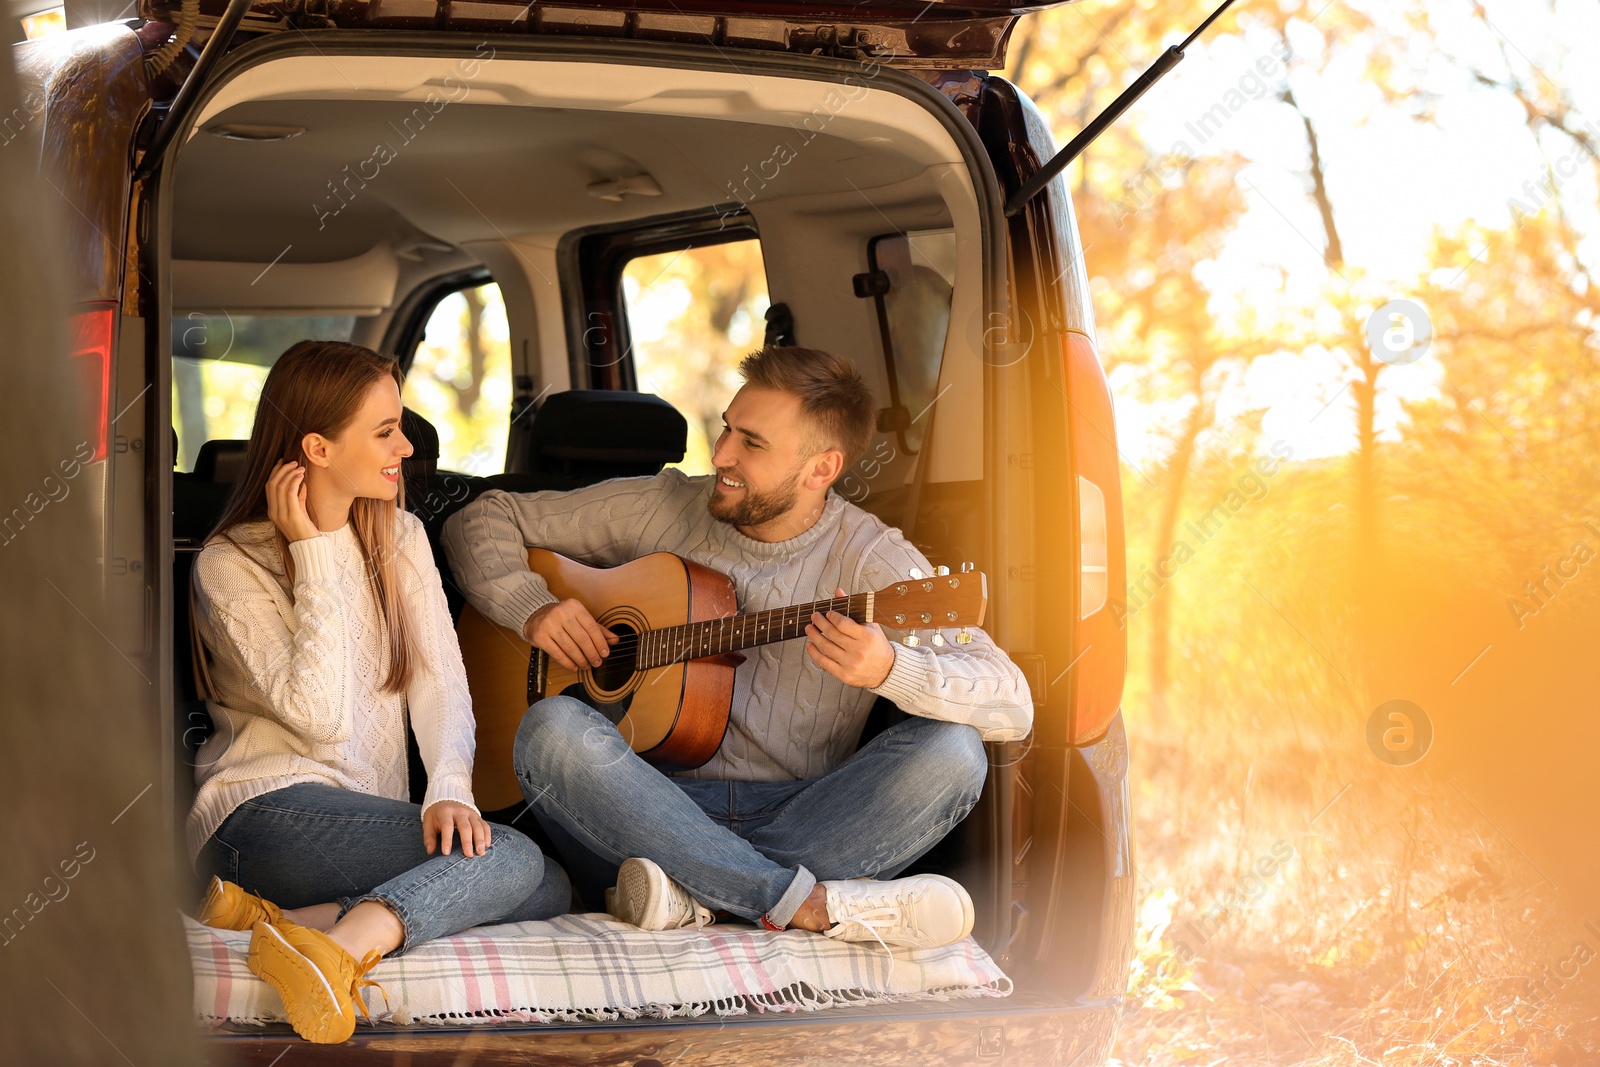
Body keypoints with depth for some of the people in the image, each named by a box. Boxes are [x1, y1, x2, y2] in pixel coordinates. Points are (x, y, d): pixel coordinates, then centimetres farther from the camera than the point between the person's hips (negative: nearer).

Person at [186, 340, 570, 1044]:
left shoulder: (400, 537, 15)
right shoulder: (230, 564, -3)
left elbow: (440, 680, 4)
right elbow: (319, 715, -15)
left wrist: (449, 789, -16)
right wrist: (316, 555, -11)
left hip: (373, 817, 7)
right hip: (268, 810, -7)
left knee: (548, 890, -18)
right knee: (514, 860, -24)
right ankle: (333, 950, -45)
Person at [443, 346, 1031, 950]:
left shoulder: (870, 559, -3)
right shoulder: (659, 510, 7)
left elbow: (1011, 706, -15)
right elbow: (484, 520, 16)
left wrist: (888, 670, -35)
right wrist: (533, 608, -5)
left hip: (798, 818, -1)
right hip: (653, 804, 1)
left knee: (951, 753, -25)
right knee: (552, 727, -29)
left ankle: (692, 894, -32)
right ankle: (814, 903, -34)